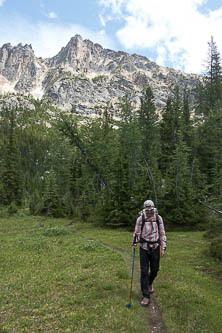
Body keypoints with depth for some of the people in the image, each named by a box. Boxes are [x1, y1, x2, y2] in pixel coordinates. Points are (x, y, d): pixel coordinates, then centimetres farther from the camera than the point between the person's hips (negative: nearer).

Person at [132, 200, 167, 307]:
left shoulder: (158, 218, -4)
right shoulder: (140, 218, -8)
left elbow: (162, 234, 1)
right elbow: (136, 232, 0)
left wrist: (163, 248, -2)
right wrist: (134, 243, -14)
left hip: (155, 248, 2)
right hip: (144, 248, -2)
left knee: (154, 270, 13)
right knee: (144, 272, -4)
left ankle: (150, 283, 45)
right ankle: (146, 296, 7)